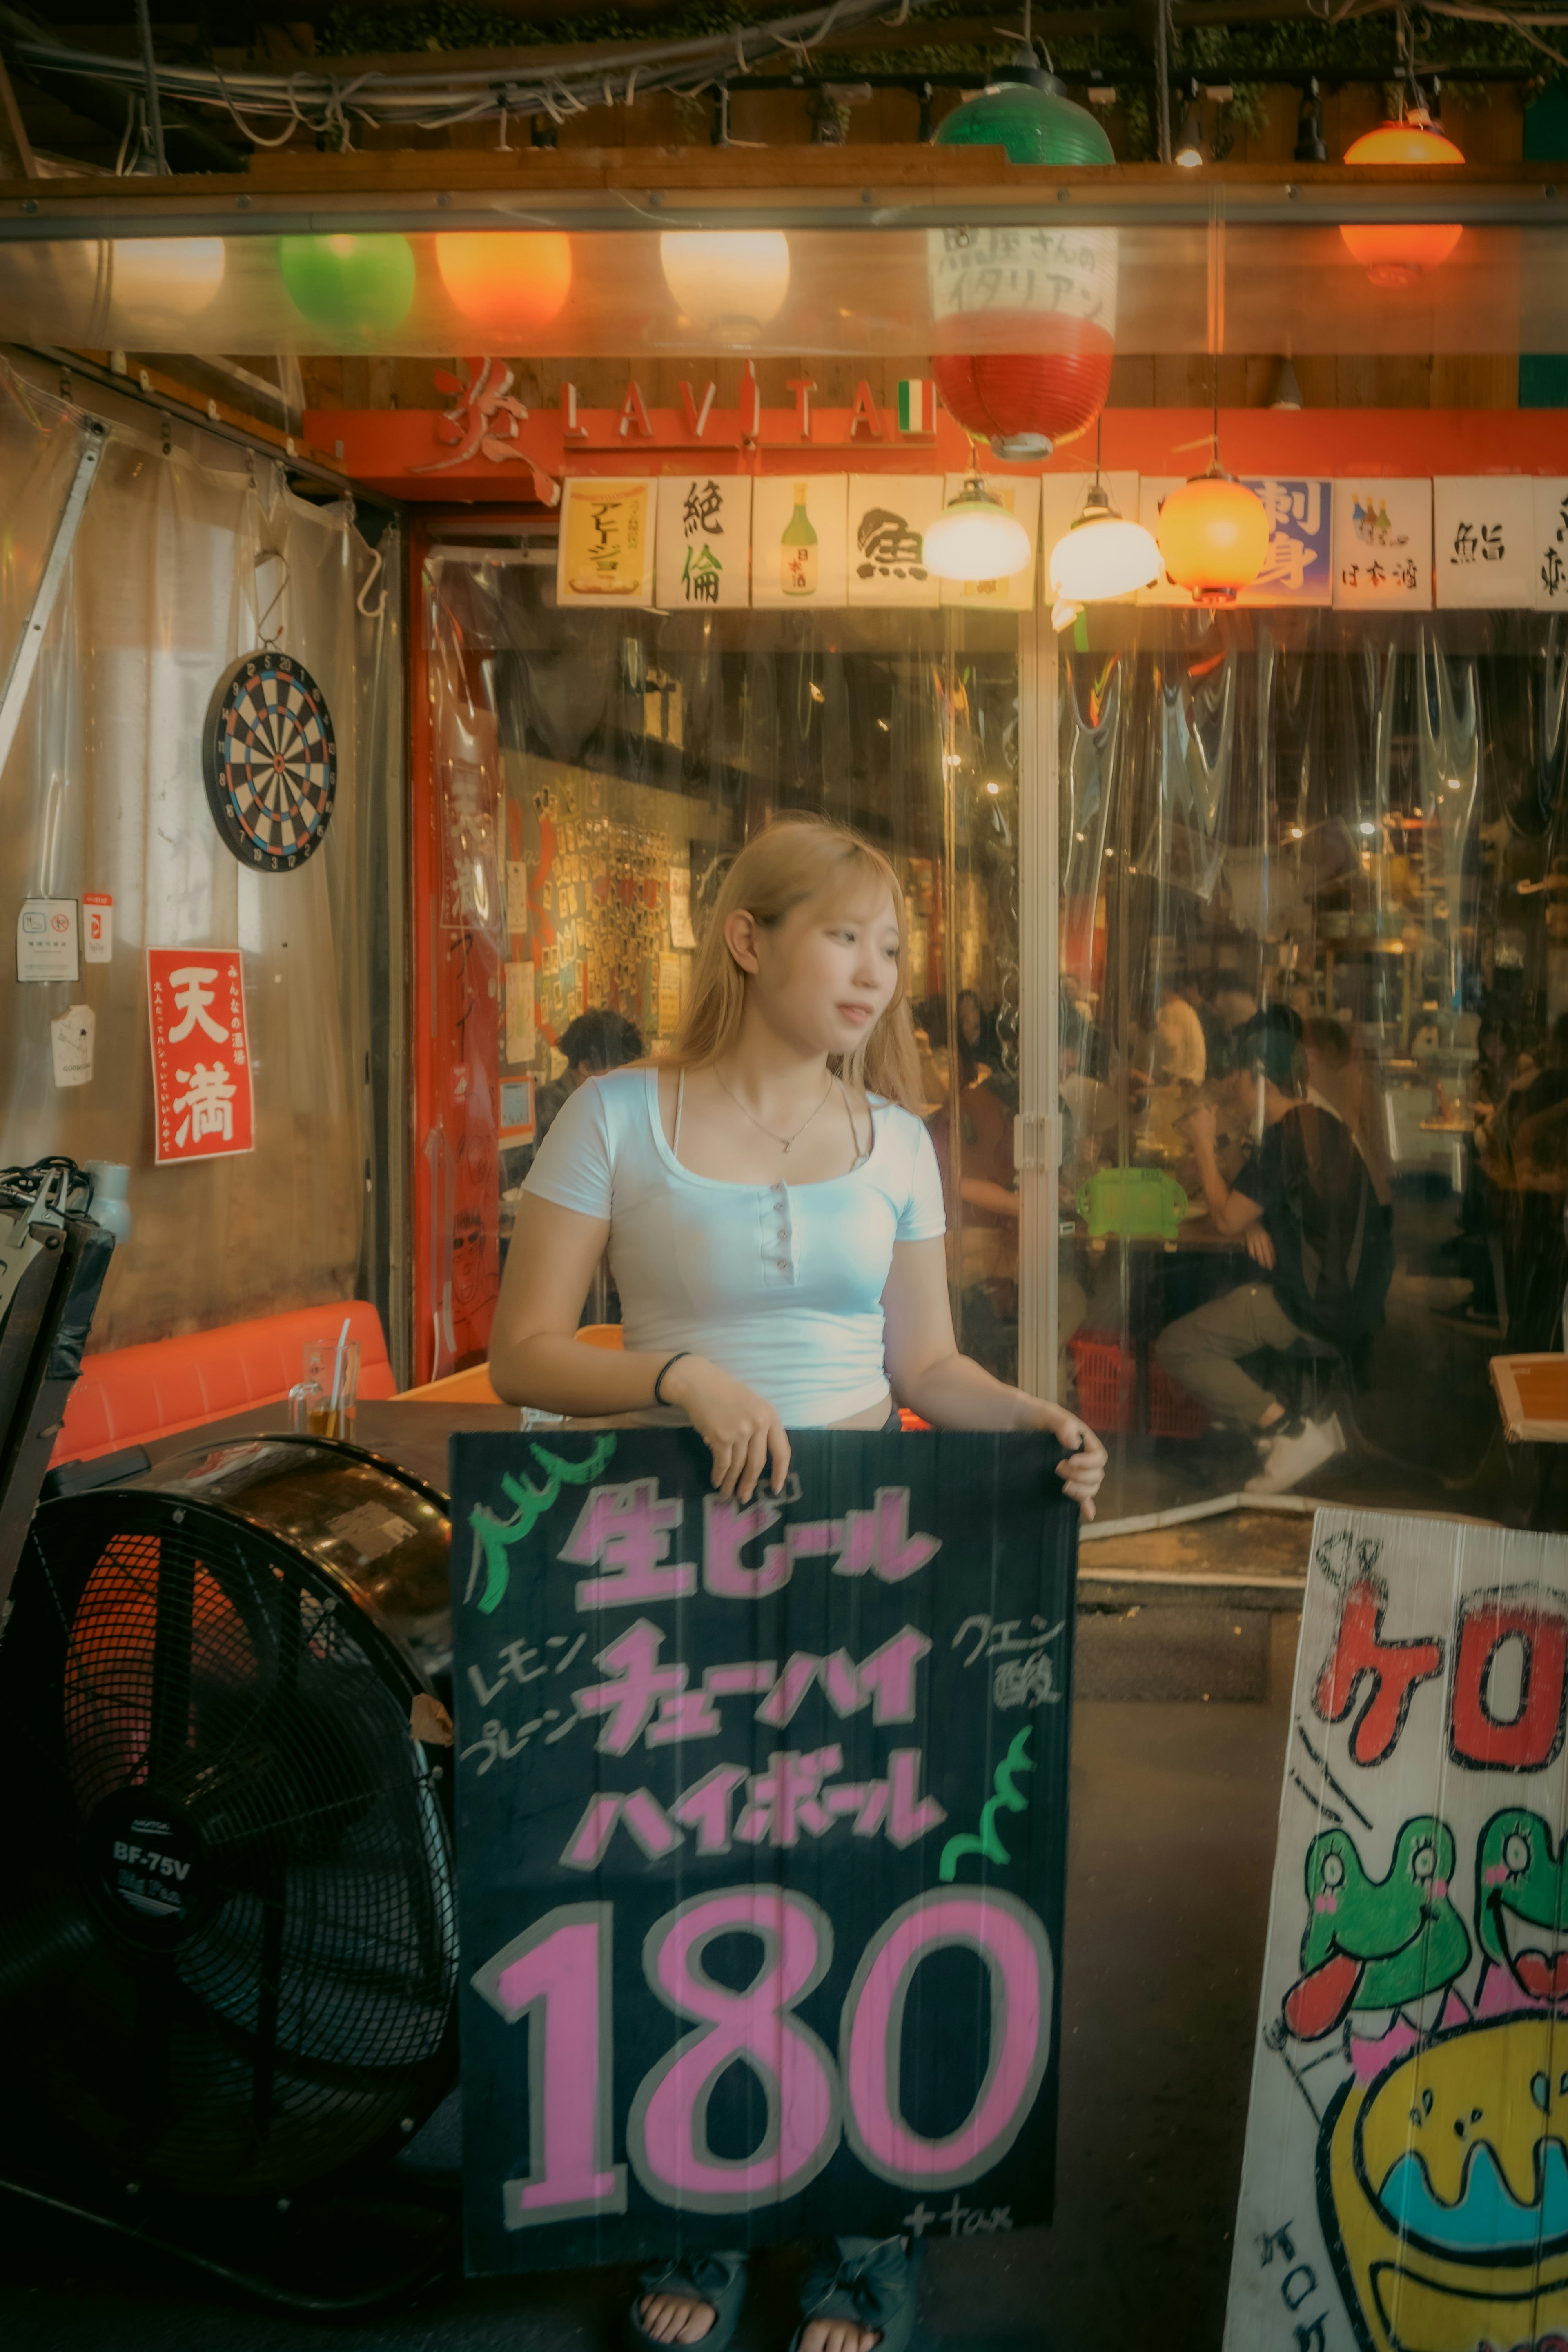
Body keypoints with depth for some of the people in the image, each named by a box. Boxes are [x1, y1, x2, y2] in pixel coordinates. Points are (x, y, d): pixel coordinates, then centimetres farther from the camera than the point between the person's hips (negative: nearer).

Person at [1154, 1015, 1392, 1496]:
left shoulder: (1286, 1136, -18)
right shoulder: (1324, 1122, 10)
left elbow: (1227, 1217, -12)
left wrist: (1204, 1145, -1)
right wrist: (1256, 1221, 2)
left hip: (1315, 1304, -9)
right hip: (1356, 1290, 9)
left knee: (1176, 1346, -9)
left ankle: (1288, 1432, -15)